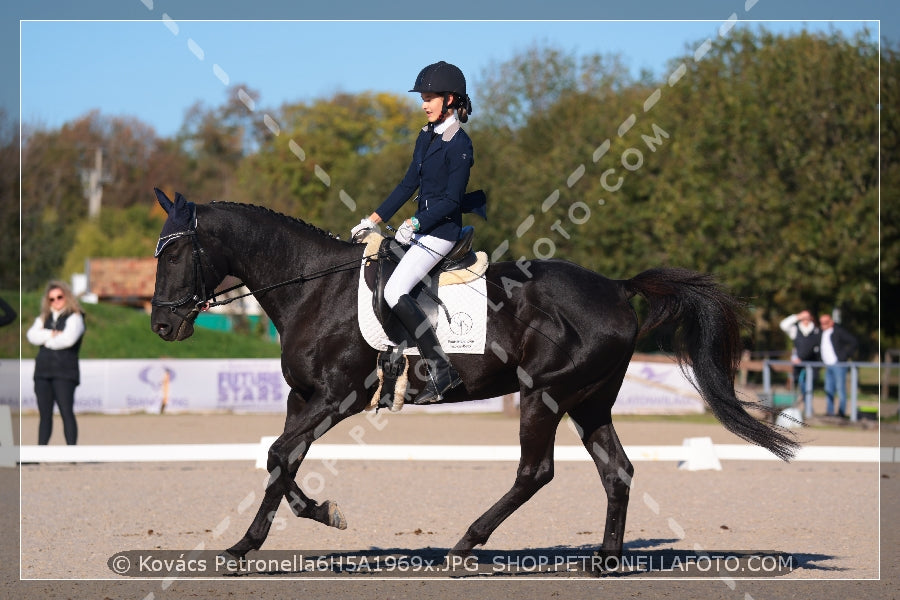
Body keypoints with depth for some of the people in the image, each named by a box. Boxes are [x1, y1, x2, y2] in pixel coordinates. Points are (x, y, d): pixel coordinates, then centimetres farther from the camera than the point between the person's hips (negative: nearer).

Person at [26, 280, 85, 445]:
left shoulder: (74, 317, 2)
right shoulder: (44, 318, 19)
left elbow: (68, 338, -15)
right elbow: (32, 335, 2)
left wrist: (48, 341, 0)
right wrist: (51, 334, -12)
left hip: (64, 371, -6)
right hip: (43, 370, 6)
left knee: (66, 412, -11)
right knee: (45, 414, 8)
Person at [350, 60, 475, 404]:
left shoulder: (459, 146, -14)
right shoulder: (427, 136, 13)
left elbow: (451, 199, -18)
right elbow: (408, 184, 17)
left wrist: (414, 225, -26)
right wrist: (373, 220, 14)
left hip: (442, 230, -10)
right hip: (420, 227, 10)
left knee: (395, 291, -23)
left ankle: (441, 369, -22)